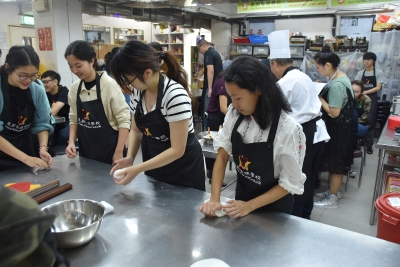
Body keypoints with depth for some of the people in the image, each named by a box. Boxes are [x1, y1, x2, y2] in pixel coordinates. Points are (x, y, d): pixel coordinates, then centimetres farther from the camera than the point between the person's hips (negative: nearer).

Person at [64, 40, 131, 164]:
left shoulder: (109, 84, -14)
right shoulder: (74, 88, 2)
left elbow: (124, 120, -13)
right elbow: (74, 119, 12)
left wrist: (119, 152, -16)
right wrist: (72, 142, -4)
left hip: (109, 148, -5)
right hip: (85, 149, 5)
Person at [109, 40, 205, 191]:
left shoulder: (175, 95, -28)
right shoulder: (138, 91, -6)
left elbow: (177, 150, -26)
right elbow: (136, 130, 6)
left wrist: (138, 169, -27)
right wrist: (130, 158, -11)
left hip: (183, 168, -6)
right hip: (155, 165, 7)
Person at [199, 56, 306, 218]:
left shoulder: (287, 128, -27)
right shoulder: (235, 114, -15)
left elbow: (290, 183, -19)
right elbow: (222, 156, -10)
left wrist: (250, 206, -21)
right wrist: (214, 199, -20)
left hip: (273, 207, -4)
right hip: (241, 197, 4)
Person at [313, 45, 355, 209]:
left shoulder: (336, 85, -26)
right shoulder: (340, 76, 6)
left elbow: (334, 112, -26)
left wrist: (319, 97, -17)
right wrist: (322, 91, 1)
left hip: (338, 129, -10)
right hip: (339, 128, 10)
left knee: (336, 165, 3)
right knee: (334, 163, 20)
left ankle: (332, 199, 17)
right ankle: (333, 191, 35)